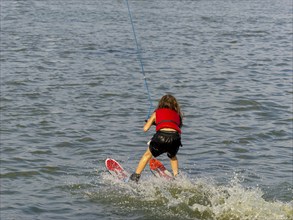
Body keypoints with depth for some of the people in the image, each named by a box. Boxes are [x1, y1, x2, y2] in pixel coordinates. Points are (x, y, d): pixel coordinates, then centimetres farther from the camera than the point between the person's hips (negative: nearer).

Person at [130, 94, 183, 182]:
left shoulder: (157, 113, 23)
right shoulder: (177, 114, 29)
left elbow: (145, 129, 21)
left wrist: (149, 121, 43)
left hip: (161, 135, -2)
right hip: (175, 137, 2)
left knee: (148, 154, 25)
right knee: (173, 157, 36)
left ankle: (135, 177, 28)